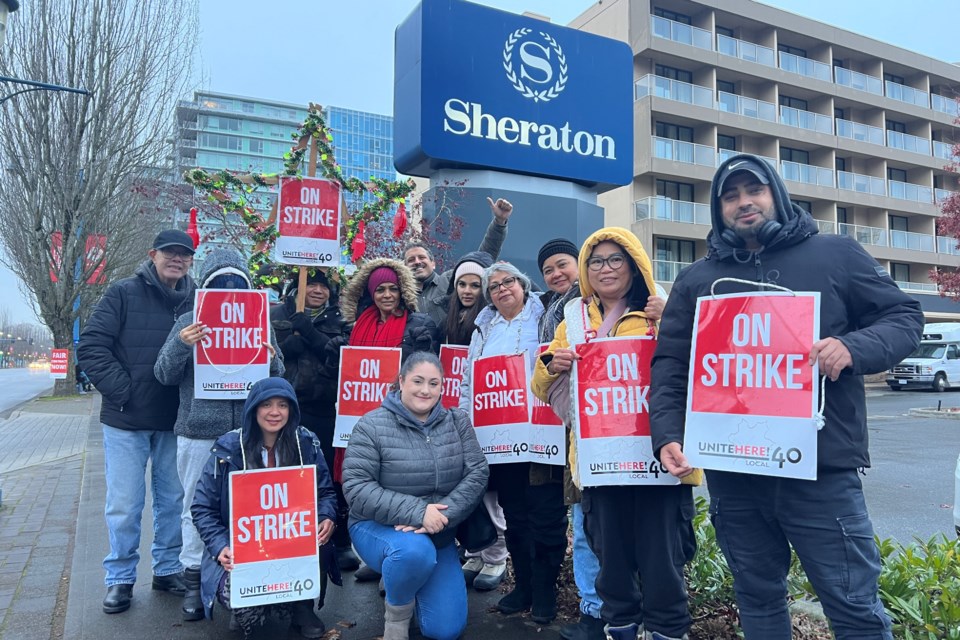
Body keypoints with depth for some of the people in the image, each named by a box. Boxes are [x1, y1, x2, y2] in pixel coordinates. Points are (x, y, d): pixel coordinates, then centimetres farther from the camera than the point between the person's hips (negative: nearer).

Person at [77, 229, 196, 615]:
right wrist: (121, 390, -13)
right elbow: (90, 347, -7)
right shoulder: (124, 294, -4)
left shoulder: (196, 302, 3)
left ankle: (168, 569, 28)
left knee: (173, 499, 12)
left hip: (175, 422, 3)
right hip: (126, 421, -2)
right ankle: (120, 578, 22)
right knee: (124, 504, 6)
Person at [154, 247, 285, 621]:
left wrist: (271, 360, -15)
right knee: (197, 507, 7)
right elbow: (164, 375, 1)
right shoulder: (188, 322, 4)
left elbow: (277, 380, 8)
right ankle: (194, 580, 21)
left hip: (247, 432, 1)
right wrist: (180, 345, -18)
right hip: (199, 432, -1)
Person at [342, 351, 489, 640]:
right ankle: (397, 609, -4)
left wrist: (443, 514, -25)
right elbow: (356, 488, -20)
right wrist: (416, 512, -29)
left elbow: (476, 475, -9)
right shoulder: (372, 425, -13)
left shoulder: (458, 422, -2)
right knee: (415, 551, -38)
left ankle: (407, 581, 28)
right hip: (379, 528, -4)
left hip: (438, 534, 4)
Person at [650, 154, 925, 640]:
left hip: (822, 467, -2)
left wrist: (853, 346, -15)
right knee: (758, 600, 17)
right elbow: (670, 364, 7)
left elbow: (904, 318, 7)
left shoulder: (835, 254, 6)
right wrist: (667, 435, -7)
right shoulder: (696, 280, 10)